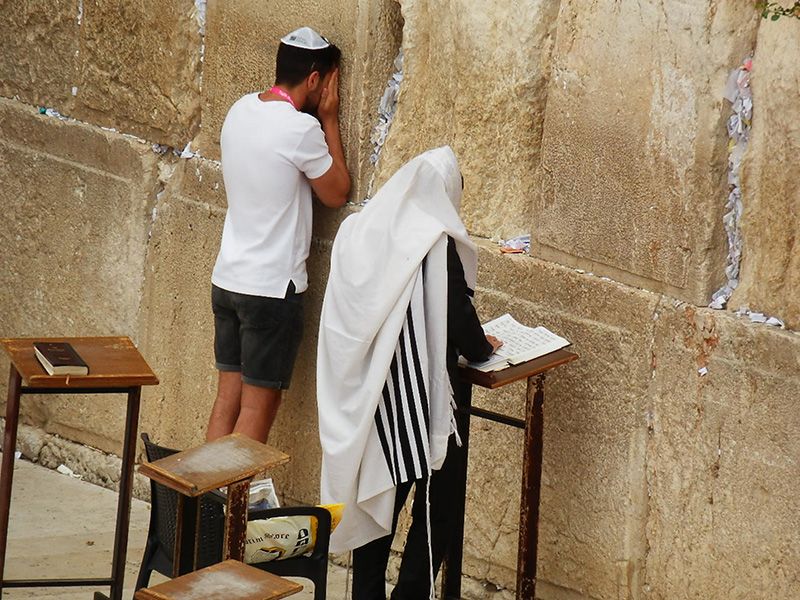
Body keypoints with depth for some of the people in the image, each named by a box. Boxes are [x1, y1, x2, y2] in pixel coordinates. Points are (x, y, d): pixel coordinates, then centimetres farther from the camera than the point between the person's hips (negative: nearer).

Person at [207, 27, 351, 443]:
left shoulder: (241, 110, 5)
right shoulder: (301, 128, -18)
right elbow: (337, 194, -4)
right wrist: (329, 121, 0)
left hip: (227, 279, 7)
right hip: (272, 288, -7)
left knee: (228, 395, 13)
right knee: (259, 404, 2)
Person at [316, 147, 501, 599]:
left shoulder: (359, 231, 4)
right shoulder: (436, 243, -16)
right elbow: (457, 316, -12)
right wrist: (482, 348, 10)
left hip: (360, 391, 7)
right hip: (414, 394, -7)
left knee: (377, 498, 15)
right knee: (436, 500, 7)